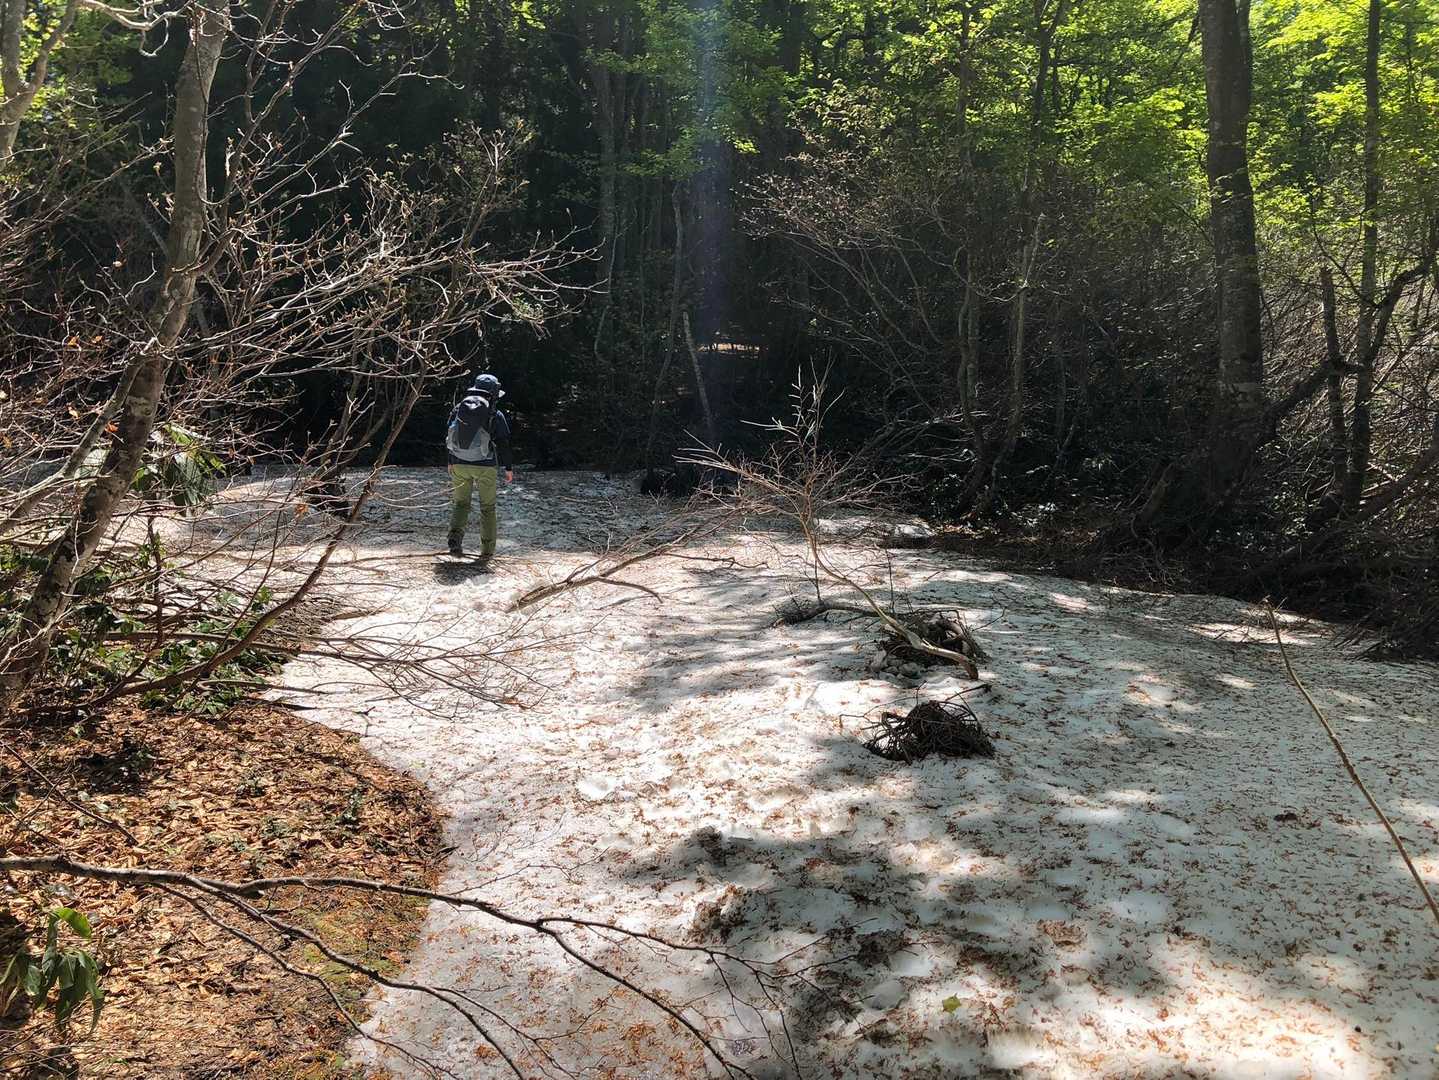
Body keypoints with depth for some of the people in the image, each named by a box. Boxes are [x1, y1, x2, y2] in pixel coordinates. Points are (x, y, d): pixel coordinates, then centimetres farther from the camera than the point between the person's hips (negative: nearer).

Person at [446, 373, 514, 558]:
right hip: (485, 466, -2)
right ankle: (487, 549, 10)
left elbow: (450, 437, 11)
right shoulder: (496, 415, -5)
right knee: (487, 507, 9)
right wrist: (509, 468, 5)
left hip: (459, 464, 3)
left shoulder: (458, 409, 6)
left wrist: (450, 464, 21)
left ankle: (455, 535, -11)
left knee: (460, 503, 14)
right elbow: (504, 443, -4)